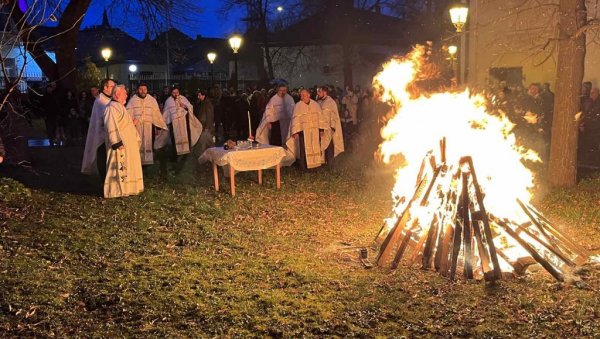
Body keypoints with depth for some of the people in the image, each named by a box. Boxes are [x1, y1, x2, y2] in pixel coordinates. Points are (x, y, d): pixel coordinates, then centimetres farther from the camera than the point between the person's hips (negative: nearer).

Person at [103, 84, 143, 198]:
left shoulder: (120, 107, 16)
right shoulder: (112, 108, -16)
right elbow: (111, 126, -24)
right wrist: (117, 143, -27)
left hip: (128, 144, 11)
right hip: (120, 144, -11)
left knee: (128, 166, 14)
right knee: (119, 167, -7)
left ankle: (126, 188, 22)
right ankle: (117, 190, -1)